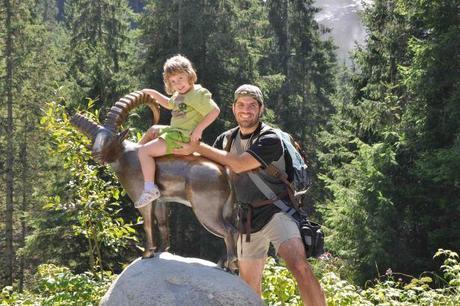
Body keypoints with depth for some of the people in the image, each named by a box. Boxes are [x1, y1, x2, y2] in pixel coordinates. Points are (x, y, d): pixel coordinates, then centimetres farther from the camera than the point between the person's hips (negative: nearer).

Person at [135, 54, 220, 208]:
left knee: (145, 151, -19)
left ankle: (149, 188, -25)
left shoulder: (198, 93, -15)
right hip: (173, 131, 10)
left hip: (184, 136, -10)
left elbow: (215, 111, -22)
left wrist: (199, 128, -27)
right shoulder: (178, 95, 15)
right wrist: (153, 93, 29)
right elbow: (169, 104, 37)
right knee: (153, 130, 34)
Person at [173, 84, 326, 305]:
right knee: (249, 282, 14)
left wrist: (197, 147, -18)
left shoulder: (270, 139, -14)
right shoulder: (226, 139, 6)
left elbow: (238, 164, -24)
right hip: (249, 218, 6)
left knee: (299, 266, -28)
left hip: (276, 211, -6)